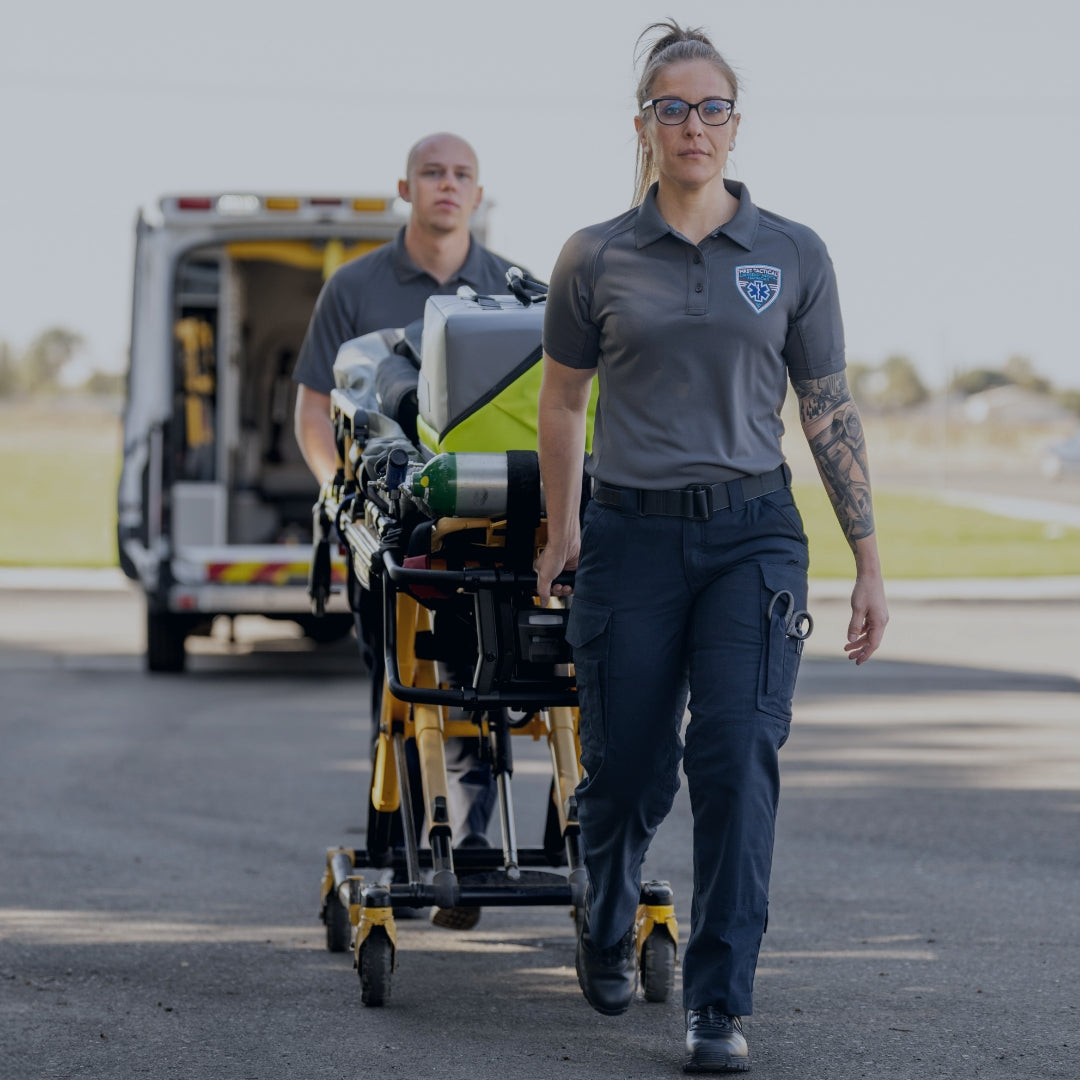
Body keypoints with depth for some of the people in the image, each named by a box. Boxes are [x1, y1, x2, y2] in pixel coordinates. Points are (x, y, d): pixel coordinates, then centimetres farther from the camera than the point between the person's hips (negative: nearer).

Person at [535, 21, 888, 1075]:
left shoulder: (793, 256, 4)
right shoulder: (596, 259, 3)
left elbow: (829, 411, 7)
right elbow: (562, 401, 14)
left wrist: (868, 562, 5)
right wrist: (561, 531, 18)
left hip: (753, 533, 0)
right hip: (632, 535, 0)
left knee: (738, 757, -14)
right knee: (625, 770, 7)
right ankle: (606, 936, 37)